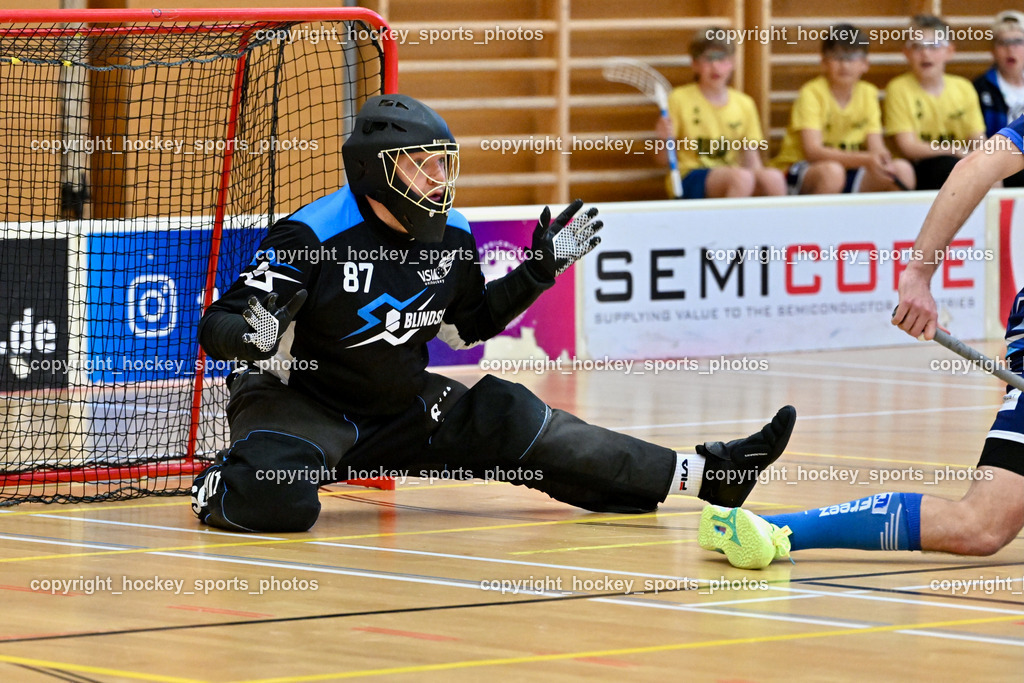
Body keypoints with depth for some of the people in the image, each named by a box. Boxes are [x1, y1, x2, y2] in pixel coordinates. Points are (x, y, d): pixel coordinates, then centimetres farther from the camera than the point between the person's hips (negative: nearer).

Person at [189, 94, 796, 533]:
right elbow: (217, 326, -24)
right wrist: (250, 335, -49)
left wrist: (540, 270, 7)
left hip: (402, 408, 6)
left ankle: (705, 474, -1)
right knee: (278, 500, -37)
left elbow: (468, 325, 17)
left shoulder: (451, 237, -3)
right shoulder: (312, 236, -25)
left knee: (517, 426, -4)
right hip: (296, 402, -6)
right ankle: (221, 488, 0)